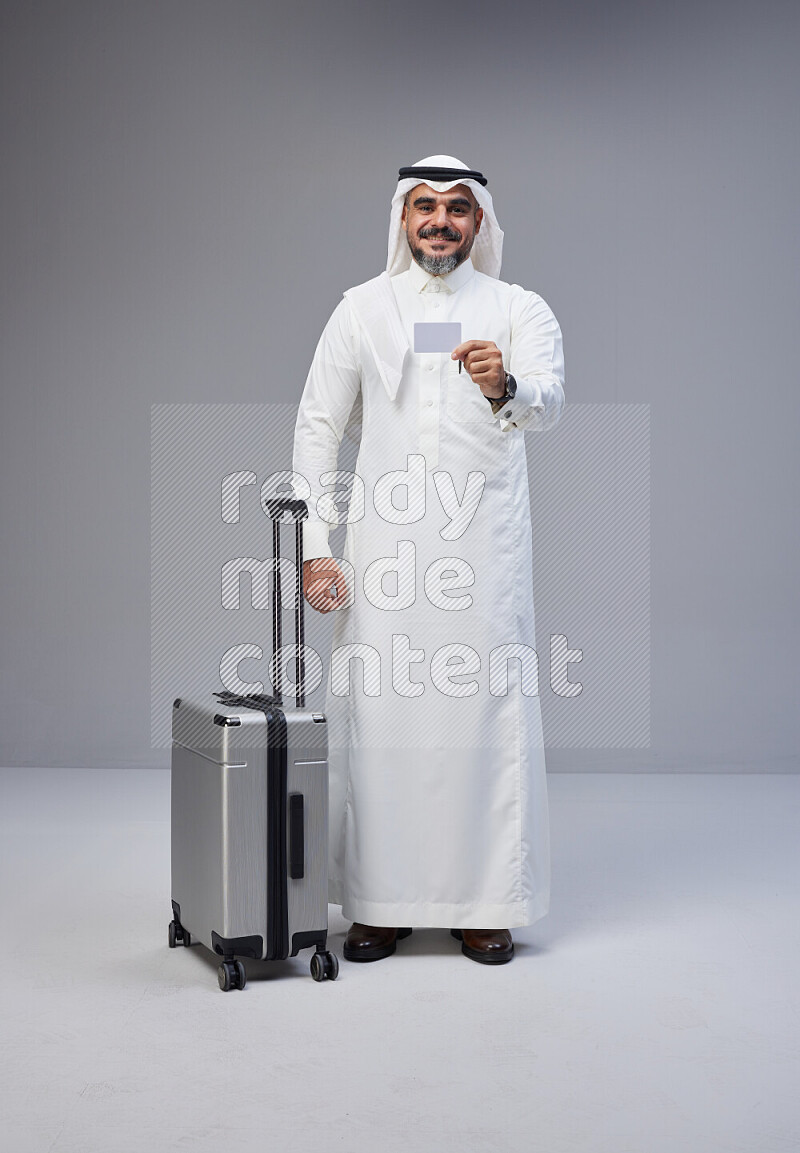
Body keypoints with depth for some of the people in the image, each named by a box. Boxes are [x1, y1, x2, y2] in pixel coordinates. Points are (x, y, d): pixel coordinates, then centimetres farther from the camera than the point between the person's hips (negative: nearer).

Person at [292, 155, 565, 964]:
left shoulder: (520, 311, 6)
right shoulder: (362, 309, 11)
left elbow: (548, 403, -13)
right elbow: (318, 428, 10)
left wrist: (506, 387, -37)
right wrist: (314, 548, 1)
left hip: (484, 552, -1)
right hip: (385, 548, 1)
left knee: (486, 718, 0)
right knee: (378, 720, 1)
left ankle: (484, 903, 14)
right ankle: (379, 902, 15)